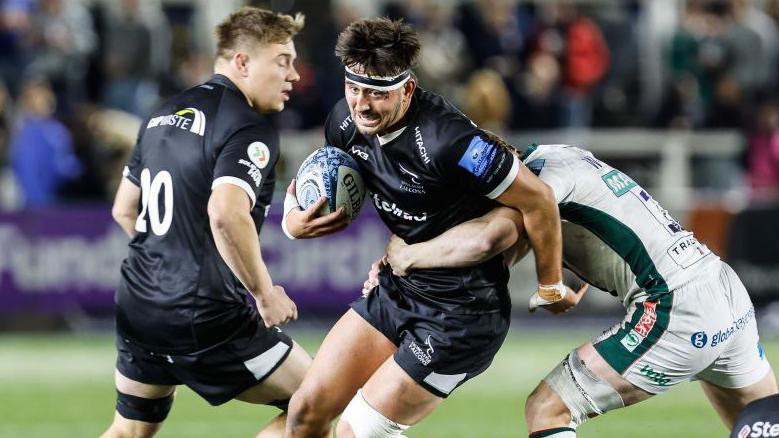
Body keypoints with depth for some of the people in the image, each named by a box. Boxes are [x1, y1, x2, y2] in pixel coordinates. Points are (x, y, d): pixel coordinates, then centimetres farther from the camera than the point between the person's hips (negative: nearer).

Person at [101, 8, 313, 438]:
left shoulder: (163, 116, 13)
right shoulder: (250, 128, -14)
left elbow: (124, 210, 21)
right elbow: (226, 214, -30)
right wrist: (265, 294, -19)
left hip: (136, 306, 8)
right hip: (205, 317, -8)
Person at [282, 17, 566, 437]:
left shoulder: (445, 139, -30)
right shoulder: (345, 122, -6)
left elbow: (538, 200, -22)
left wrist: (551, 286, -8)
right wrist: (294, 217, -7)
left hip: (461, 313, -8)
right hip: (397, 288, 8)